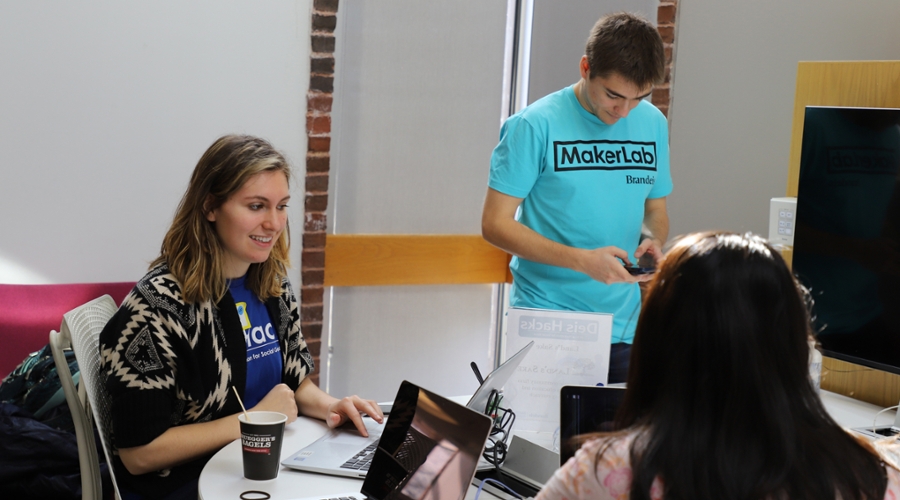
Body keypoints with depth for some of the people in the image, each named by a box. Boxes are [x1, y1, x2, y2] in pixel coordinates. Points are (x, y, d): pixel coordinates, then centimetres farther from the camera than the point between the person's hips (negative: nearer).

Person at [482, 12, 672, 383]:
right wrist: (582, 261, -20)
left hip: (624, 326, 4)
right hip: (545, 323, -4)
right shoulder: (534, 126, -10)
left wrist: (652, 241, -7)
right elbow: (495, 224, -11)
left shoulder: (654, 125, 6)